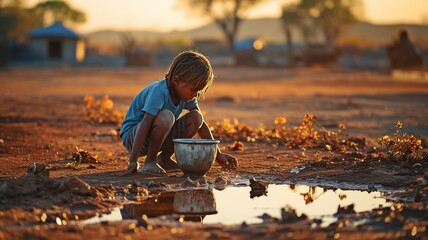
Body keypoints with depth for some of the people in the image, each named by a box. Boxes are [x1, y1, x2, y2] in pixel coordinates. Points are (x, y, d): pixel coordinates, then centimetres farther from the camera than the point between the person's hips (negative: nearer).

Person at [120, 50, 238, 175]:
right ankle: (150, 161, -16)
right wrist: (133, 161, -42)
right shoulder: (159, 92, -28)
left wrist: (218, 155, -1)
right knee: (166, 117, -36)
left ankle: (164, 158, 1)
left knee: (196, 118, -11)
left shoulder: (186, 93, -3)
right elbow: (145, 124, -35)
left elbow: (201, 123, 4)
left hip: (161, 136, 8)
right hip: (132, 135, -8)